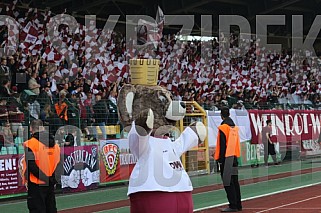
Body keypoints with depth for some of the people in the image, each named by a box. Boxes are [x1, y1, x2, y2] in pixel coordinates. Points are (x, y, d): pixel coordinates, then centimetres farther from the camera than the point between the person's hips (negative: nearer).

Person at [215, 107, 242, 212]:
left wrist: (220, 159, -12)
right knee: (234, 182, 13)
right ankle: (238, 204, 17)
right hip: (234, 157, 8)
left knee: (228, 183, -5)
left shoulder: (223, 127, -12)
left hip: (226, 158, -8)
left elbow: (222, 145, -15)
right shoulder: (234, 127, 12)